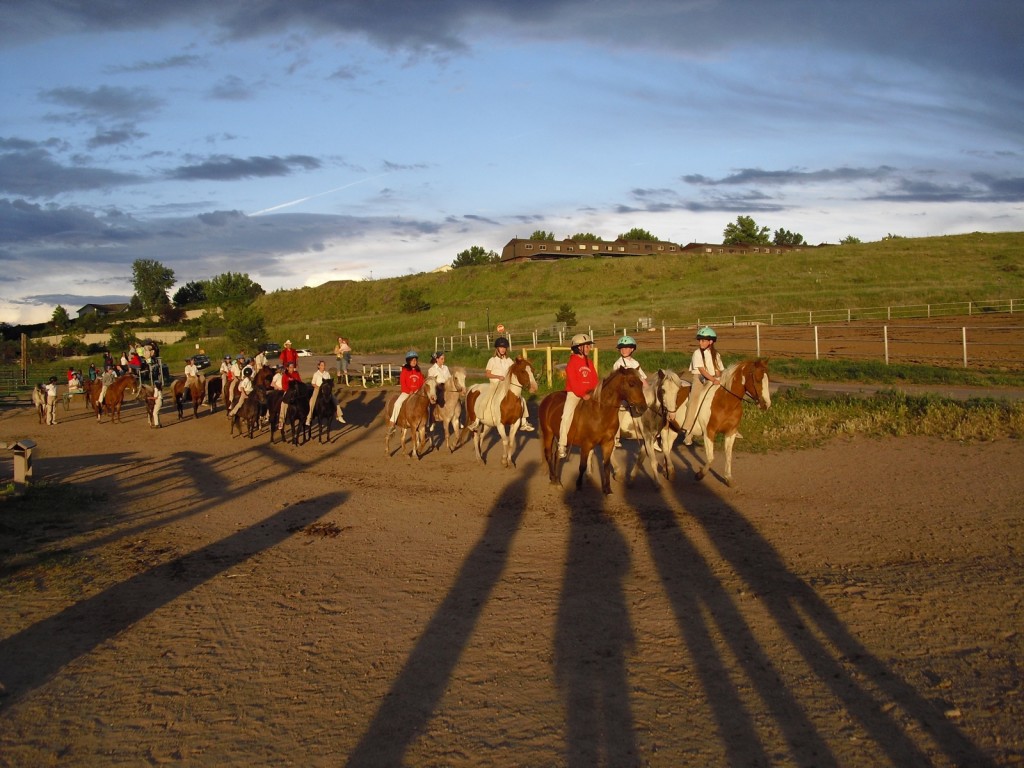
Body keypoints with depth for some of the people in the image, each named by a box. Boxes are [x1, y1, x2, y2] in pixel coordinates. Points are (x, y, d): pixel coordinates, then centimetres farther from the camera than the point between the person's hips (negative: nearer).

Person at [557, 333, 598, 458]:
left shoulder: (589, 362, 13)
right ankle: (562, 445, -17)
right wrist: (583, 394, -17)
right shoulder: (572, 362, -6)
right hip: (574, 393, -6)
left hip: (589, 394, 6)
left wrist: (593, 392, -4)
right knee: (567, 415, -21)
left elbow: (595, 380, 12)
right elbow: (573, 382, -12)